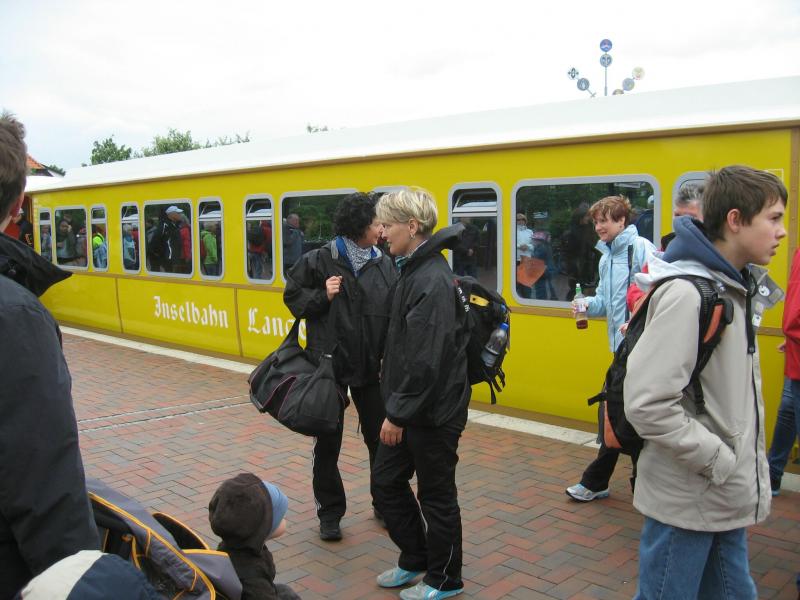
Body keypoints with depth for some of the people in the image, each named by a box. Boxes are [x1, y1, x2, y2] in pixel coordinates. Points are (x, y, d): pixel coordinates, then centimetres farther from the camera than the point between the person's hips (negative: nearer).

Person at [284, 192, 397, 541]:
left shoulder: (384, 265, 0)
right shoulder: (319, 261, -9)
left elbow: (396, 314, -1)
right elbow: (293, 296, 0)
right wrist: (322, 297, -17)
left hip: (371, 368, 3)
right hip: (329, 366, -2)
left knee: (380, 438, 11)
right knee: (327, 443, 10)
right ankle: (329, 513, 27)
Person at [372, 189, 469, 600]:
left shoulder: (433, 280, -22)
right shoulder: (414, 270, 9)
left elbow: (426, 361, -25)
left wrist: (398, 413, -19)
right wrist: (395, 407, 15)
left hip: (433, 412, -9)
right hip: (409, 407, 9)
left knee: (436, 496, 7)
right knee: (386, 480, 18)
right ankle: (415, 559, 37)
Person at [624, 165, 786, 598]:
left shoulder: (735, 287, 7)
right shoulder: (686, 293, -22)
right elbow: (647, 403, -28)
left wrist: (750, 468, 9)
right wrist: (721, 462, -19)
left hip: (728, 498, 9)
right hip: (686, 501, -9)